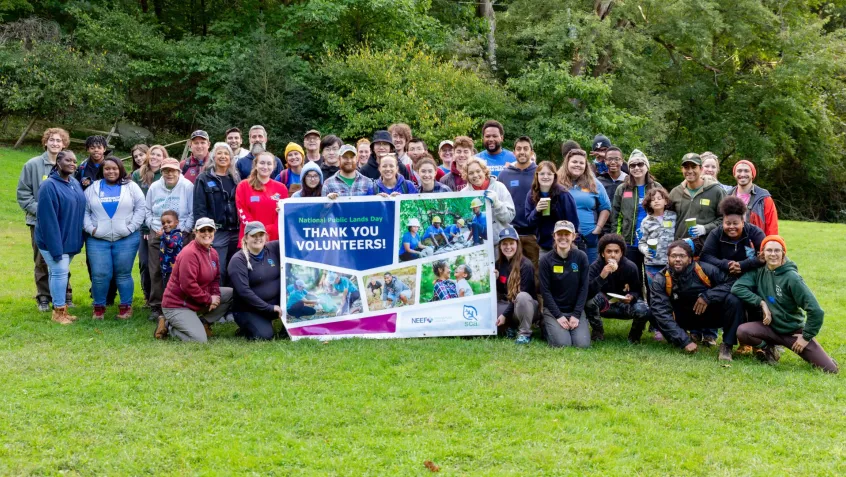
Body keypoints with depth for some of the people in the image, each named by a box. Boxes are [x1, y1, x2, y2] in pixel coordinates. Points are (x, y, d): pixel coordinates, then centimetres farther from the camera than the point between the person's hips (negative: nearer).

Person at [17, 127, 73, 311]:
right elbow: (23, 194, -1)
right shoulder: (33, 165, -3)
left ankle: (64, 295, 18)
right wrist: (39, 210, -11)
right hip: (40, 222, -1)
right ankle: (43, 298, 15)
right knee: (41, 261, 5)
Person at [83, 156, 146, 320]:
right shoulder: (93, 188, 10)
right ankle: (99, 307, 13)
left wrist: (131, 228, -8)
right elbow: (84, 210, 10)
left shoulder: (131, 187, 5)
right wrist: (90, 228, -4)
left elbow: (141, 208, 1)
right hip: (97, 240, 1)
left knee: (123, 274, 3)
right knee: (99, 275, -1)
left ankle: (126, 306, 14)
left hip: (126, 239, -1)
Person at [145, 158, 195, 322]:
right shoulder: (154, 187, 10)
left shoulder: (187, 187, -4)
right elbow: (148, 211, 17)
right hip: (157, 235, 4)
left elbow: (193, 213, -5)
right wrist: (154, 228, 2)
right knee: (156, 272, 3)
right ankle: (156, 307, 11)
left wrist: (183, 230, -10)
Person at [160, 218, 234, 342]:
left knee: (231, 293, 1)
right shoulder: (189, 253, -22)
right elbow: (188, 285, -27)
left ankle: (203, 322, 6)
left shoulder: (213, 252, 6)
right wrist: (209, 299, -18)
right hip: (177, 305, -9)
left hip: (199, 301, 9)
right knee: (200, 340, -21)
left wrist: (215, 295, -9)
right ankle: (169, 326, 3)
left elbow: (215, 278, 12)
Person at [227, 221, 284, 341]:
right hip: (249, 310, -5)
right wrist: (269, 308, -22)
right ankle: (248, 325, 9)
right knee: (264, 335, -28)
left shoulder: (273, 249, 1)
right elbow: (243, 291, -20)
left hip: (276, 303, 5)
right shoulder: (238, 260, -13)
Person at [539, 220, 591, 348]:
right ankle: (547, 327, 13)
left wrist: (576, 315, -10)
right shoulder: (546, 260, -7)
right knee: (562, 343, -20)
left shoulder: (581, 257, -3)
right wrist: (558, 316, -14)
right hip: (553, 310, -1)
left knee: (582, 344, -17)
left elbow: (584, 287, -3)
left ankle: (574, 326, 16)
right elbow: (545, 291, -7)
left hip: (575, 309, 2)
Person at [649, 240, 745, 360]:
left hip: (711, 314, -1)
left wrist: (708, 296, -30)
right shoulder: (660, 280, -19)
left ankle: (727, 346, -13)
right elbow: (662, 314, -27)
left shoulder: (705, 269, -18)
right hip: (685, 320, 1)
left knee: (733, 301, -28)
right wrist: (684, 341, -36)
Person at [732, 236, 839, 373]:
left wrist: (806, 337, -12)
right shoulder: (759, 271, -6)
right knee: (742, 332, -29)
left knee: (831, 369, -13)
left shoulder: (791, 277, -18)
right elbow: (737, 287, -13)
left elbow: (815, 310, -19)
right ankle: (768, 348, 3)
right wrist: (761, 302, -20)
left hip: (795, 331, -3)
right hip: (771, 327, 3)